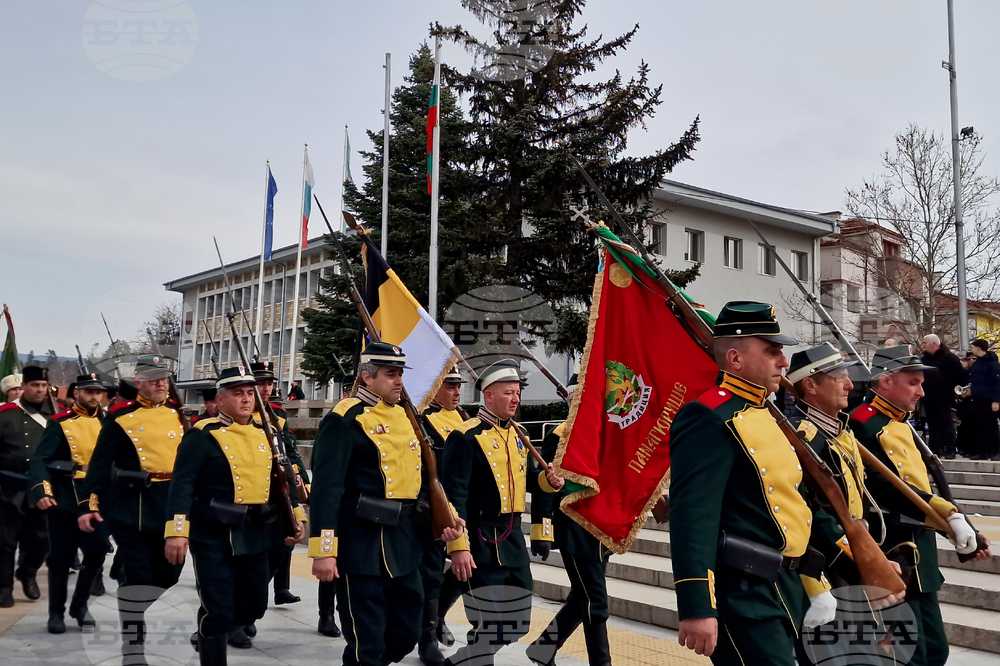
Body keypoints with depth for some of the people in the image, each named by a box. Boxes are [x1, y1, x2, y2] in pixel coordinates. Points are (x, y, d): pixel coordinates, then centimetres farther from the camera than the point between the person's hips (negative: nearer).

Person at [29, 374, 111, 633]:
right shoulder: (60, 423, -4)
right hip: (65, 499, -3)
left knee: (98, 552, 0)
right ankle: (56, 612, 18)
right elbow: (40, 460, -13)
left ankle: (80, 605, 20)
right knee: (61, 557, 4)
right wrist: (41, 491, -29)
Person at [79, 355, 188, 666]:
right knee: (136, 573, -6)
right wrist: (89, 504, -11)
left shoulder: (179, 414, 10)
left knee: (166, 571, 7)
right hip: (131, 506, -4)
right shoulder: (120, 416, -2)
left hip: (172, 505, 4)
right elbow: (100, 463, -4)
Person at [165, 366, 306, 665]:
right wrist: (176, 531, -27)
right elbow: (182, 484, -17)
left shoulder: (266, 434, 10)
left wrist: (296, 517, 9)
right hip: (213, 536, -6)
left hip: (256, 536, 7)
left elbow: (282, 480, 16)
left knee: (255, 605, 15)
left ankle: (209, 636, 42)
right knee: (218, 611, -4)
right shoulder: (202, 435, -10)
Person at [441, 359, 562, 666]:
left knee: (517, 623, 12)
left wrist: (547, 480, -1)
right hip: (481, 543, -8)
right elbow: (454, 494, -18)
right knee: (493, 628, -6)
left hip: (513, 537, 8)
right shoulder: (466, 437, -14)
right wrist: (458, 548, -22)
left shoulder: (518, 434, 11)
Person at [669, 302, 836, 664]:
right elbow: (692, 517, -25)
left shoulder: (768, 415, 15)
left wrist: (815, 584, 23)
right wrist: (697, 607, -29)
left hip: (785, 591, 10)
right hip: (743, 594, -10)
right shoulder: (710, 420, -17)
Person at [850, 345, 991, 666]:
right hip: (895, 554, -10)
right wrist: (951, 515, -26)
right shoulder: (864, 424, -14)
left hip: (919, 554, 10)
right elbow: (886, 487, -25)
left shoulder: (902, 425, 16)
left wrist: (965, 533, 16)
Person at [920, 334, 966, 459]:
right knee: (932, 424, 8)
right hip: (929, 397, 7)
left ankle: (950, 450, 0)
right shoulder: (925, 358, 13)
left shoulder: (948, 357, -8)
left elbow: (960, 374, -10)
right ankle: (935, 449, 12)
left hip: (943, 397, -7)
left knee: (946, 423, -3)